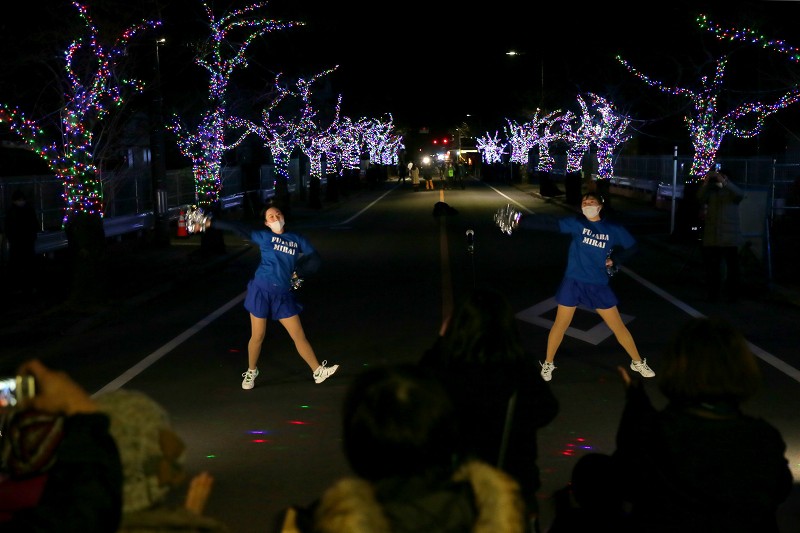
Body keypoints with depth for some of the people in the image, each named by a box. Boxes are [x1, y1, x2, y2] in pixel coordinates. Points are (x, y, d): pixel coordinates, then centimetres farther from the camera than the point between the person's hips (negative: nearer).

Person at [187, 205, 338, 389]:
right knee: (257, 336, 6)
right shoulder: (265, 236, 1)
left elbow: (314, 260, 10)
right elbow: (238, 228, -6)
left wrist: (297, 273, 3)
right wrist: (208, 223, -11)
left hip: (283, 296, 2)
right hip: (261, 292, -2)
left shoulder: (298, 239, 7)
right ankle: (251, 372, 28)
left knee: (299, 336, 4)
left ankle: (318, 372, 13)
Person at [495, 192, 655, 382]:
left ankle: (638, 363, 29)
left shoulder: (613, 229, -2)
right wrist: (519, 221, -28)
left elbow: (631, 246, 12)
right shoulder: (577, 223, -6)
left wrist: (614, 260, -4)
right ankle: (548, 364, 28)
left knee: (618, 326, 9)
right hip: (573, 283, -1)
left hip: (599, 286, 1)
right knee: (560, 325, 7)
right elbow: (549, 223, -17)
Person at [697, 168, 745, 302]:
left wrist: (724, 182, -28)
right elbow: (700, 198, -9)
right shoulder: (711, 192, 10)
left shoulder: (731, 192, 4)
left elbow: (740, 195, -18)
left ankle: (732, 295, 5)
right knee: (711, 267, 6)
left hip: (729, 239, -2)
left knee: (732, 267, -1)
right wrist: (706, 182, -25)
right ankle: (712, 295, 14)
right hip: (711, 239, 2)